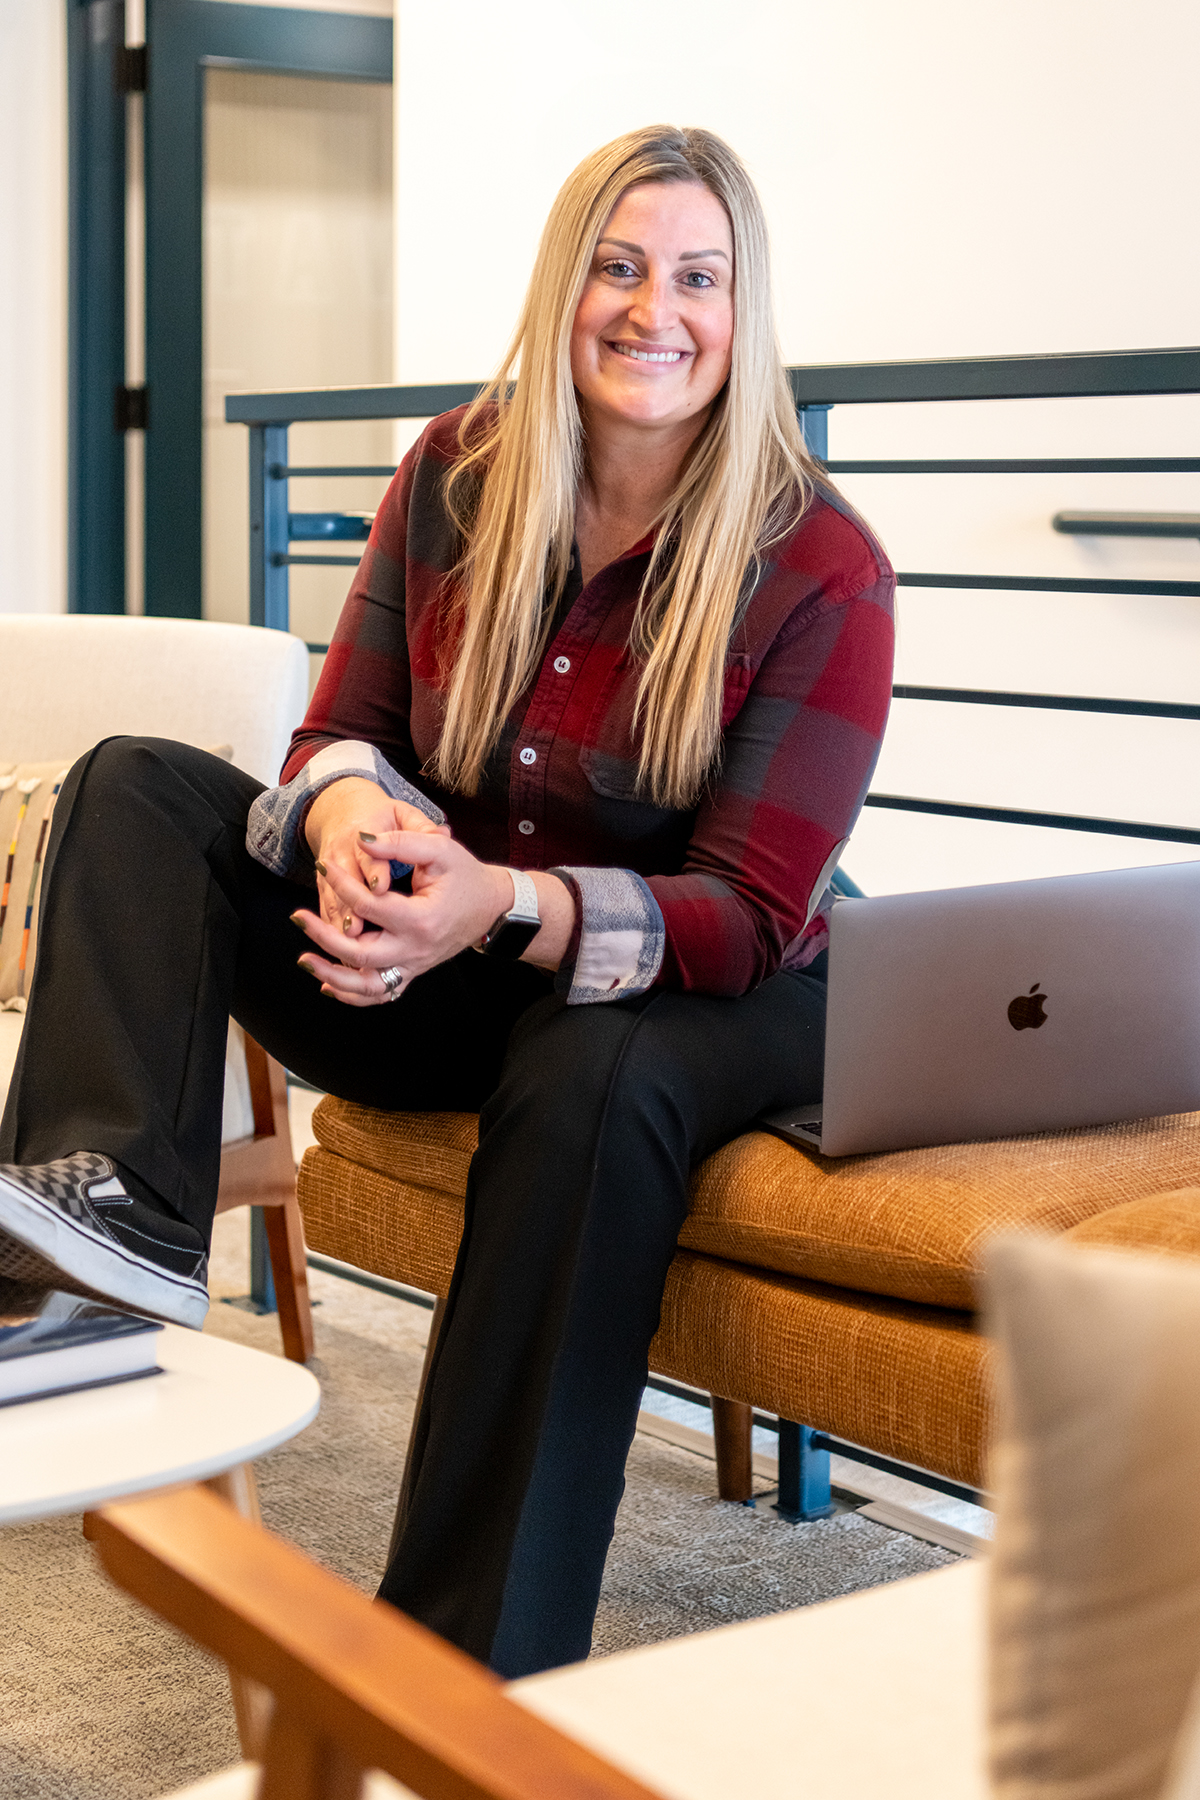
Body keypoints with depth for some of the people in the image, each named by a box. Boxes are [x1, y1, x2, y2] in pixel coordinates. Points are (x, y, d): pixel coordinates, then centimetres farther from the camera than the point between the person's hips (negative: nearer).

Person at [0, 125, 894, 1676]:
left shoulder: (821, 570, -14)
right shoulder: (454, 480, -1)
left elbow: (748, 911, -19)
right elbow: (340, 733, 2)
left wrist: (505, 905, -39)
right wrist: (348, 813, -26)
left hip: (702, 1000, -4)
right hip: (440, 984, 5)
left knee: (593, 1084, -40)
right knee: (138, 787, -10)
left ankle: (474, 1672, -37)